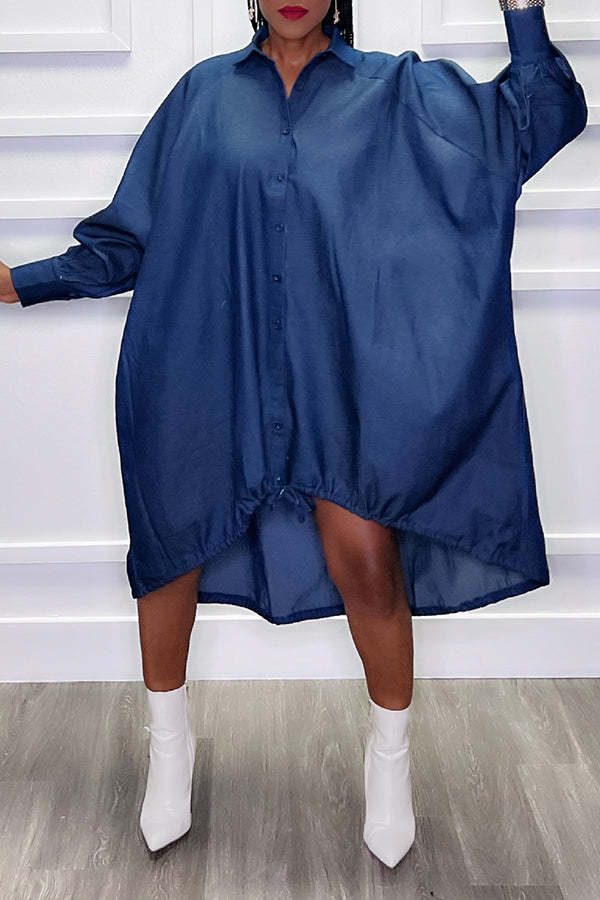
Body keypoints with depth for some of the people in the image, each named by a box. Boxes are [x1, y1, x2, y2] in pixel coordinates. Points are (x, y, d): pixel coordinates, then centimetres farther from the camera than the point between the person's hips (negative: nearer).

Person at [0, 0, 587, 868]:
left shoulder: (396, 89, 8)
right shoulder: (203, 94, 9)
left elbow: (543, 115, 3)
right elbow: (134, 234, 11)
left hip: (337, 366, -1)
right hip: (208, 361, 2)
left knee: (364, 556, -11)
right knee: (171, 543, 8)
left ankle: (390, 751, 17)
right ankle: (170, 740, 34)